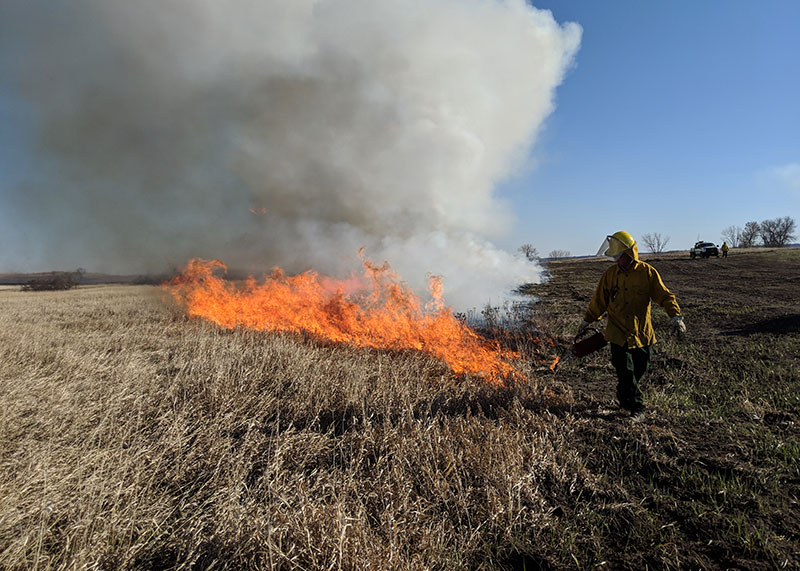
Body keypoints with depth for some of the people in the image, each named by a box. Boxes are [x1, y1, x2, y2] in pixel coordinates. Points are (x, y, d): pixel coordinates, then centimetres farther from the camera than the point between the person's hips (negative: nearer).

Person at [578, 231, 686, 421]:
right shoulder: (610, 274, -1)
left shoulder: (647, 272, -6)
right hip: (618, 333, 0)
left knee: (640, 369, 10)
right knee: (625, 373, -3)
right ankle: (637, 408, 11)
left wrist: (676, 316, -15)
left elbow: (664, 296, -2)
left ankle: (623, 398, 35)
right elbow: (599, 300, 10)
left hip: (642, 333, 0)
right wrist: (587, 320, 16)